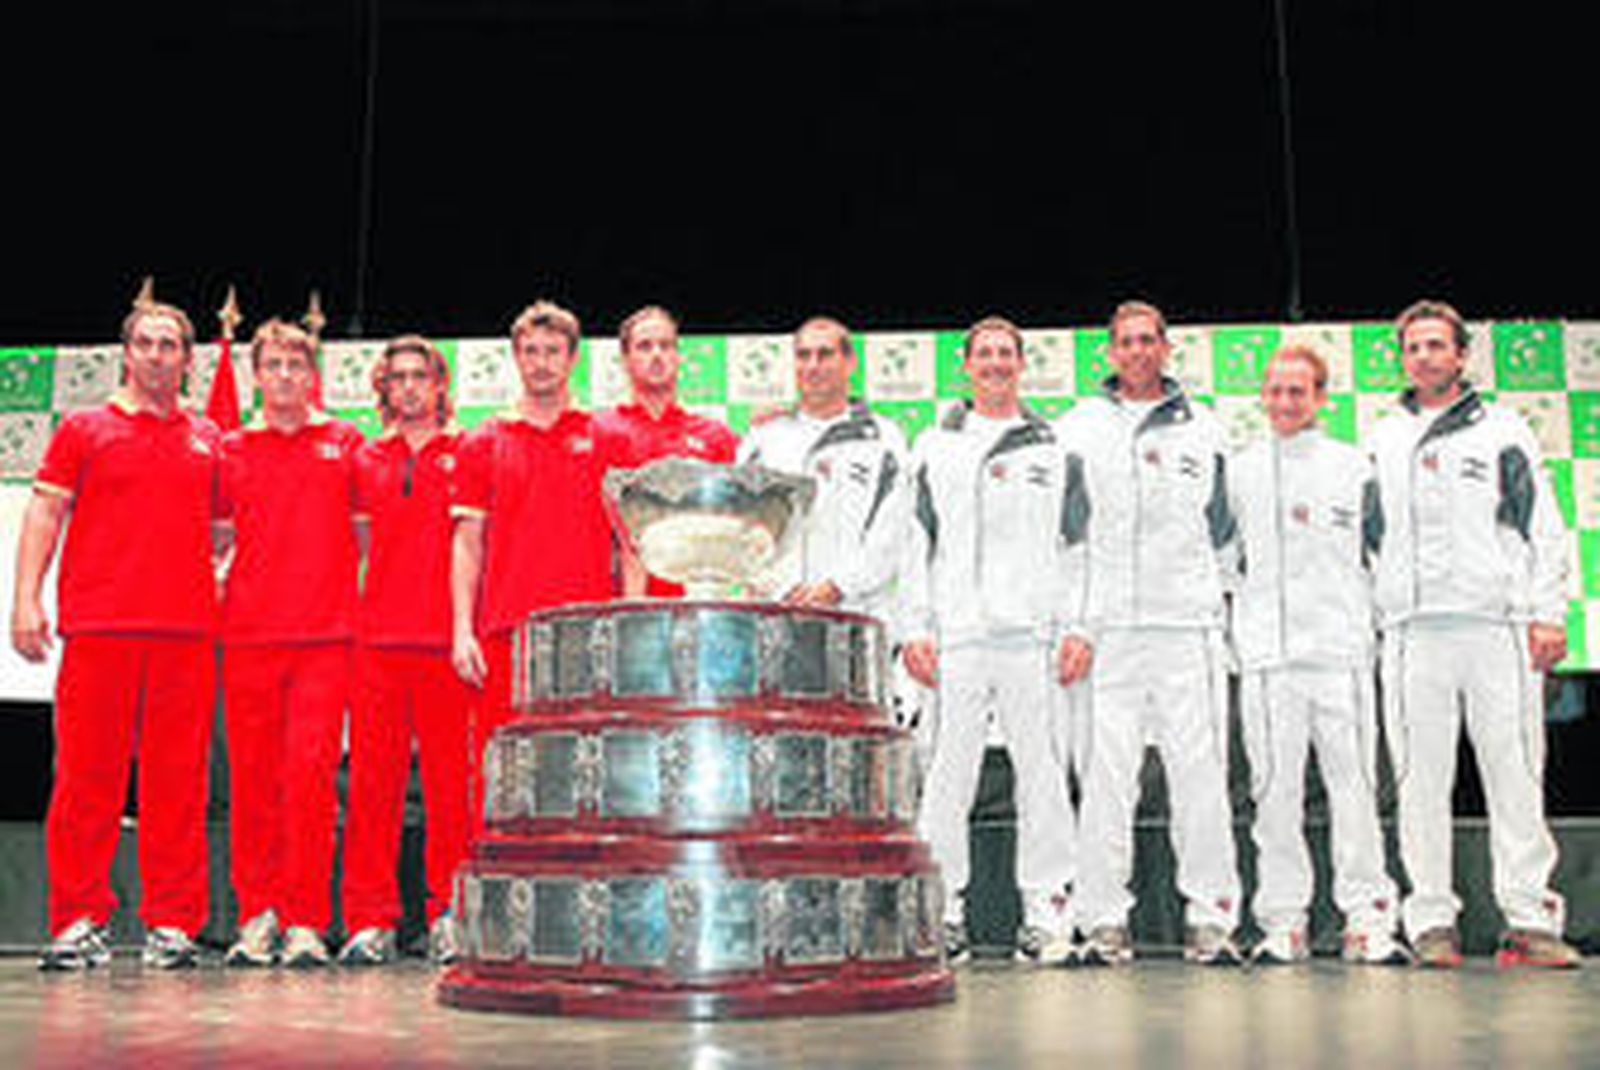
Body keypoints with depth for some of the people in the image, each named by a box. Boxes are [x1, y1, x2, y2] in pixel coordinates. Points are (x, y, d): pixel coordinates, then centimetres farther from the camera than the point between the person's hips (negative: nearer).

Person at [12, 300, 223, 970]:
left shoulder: (208, 441, 17)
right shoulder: (84, 430, 11)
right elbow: (45, 514, 6)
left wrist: (224, 587, 9)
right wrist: (26, 599, -5)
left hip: (188, 630, 2)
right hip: (98, 626, -2)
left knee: (178, 781, 1)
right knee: (87, 772, -2)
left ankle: (172, 923, 6)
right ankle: (79, 921, 6)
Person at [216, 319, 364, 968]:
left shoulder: (345, 442, 10)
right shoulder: (233, 450, 13)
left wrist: (360, 602, 7)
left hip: (325, 634, -2)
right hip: (248, 634, 2)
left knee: (311, 773, -8)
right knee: (252, 779, 3)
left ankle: (306, 922, -3)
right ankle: (257, 915, 13)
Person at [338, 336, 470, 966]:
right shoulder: (366, 460, 17)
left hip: (446, 640, -2)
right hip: (378, 637, 3)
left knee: (451, 778, -2)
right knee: (372, 779, 1)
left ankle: (450, 915, 5)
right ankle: (371, 920, 6)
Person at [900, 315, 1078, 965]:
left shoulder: (1053, 448, 13)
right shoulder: (935, 448, 14)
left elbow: (1075, 545, 10)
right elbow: (918, 541, 11)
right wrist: (915, 629, 3)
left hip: (1031, 635, 0)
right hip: (956, 636, 0)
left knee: (1041, 772, 1)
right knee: (948, 773, 0)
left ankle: (1046, 907, 9)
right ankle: (942, 906, 9)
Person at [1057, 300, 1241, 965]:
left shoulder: (1203, 429, 15)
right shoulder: (1078, 429, 12)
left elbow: (1222, 529, 18)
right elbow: (1059, 530, 7)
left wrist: (1198, 586, 6)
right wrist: (1069, 623, -1)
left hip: (1188, 623, 1)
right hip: (1106, 627, -1)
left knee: (1201, 772, -3)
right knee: (1105, 776, -2)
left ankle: (1210, 915, 5)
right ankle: (1103, 920, 5)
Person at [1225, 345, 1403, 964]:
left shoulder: (1353, 466, 11)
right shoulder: (1239, 471, 13)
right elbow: (1222, 558, 18)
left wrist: (1371, 622, 6)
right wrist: (1242, 617, 10)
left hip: (1340, 648, -1)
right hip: (1265, 654, 1)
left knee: (1353, 782, -4)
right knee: (1275, 790, 1)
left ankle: (1368, 918, 3)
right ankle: (1282, 921, 7)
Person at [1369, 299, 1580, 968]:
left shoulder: (1503, 432, 12)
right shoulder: (1382, 443, 18)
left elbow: (1543, 527, 7)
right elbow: (1368, 535, 20)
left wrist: (1547, 613, -2)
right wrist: (1371, 618, 12)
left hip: (1498, 624, -1)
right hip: (1413, 631, 2)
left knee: (1516, 775, -4)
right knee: (1421, 781, -1)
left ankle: (1529, 917, 1)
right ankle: (1432, 920, 4)